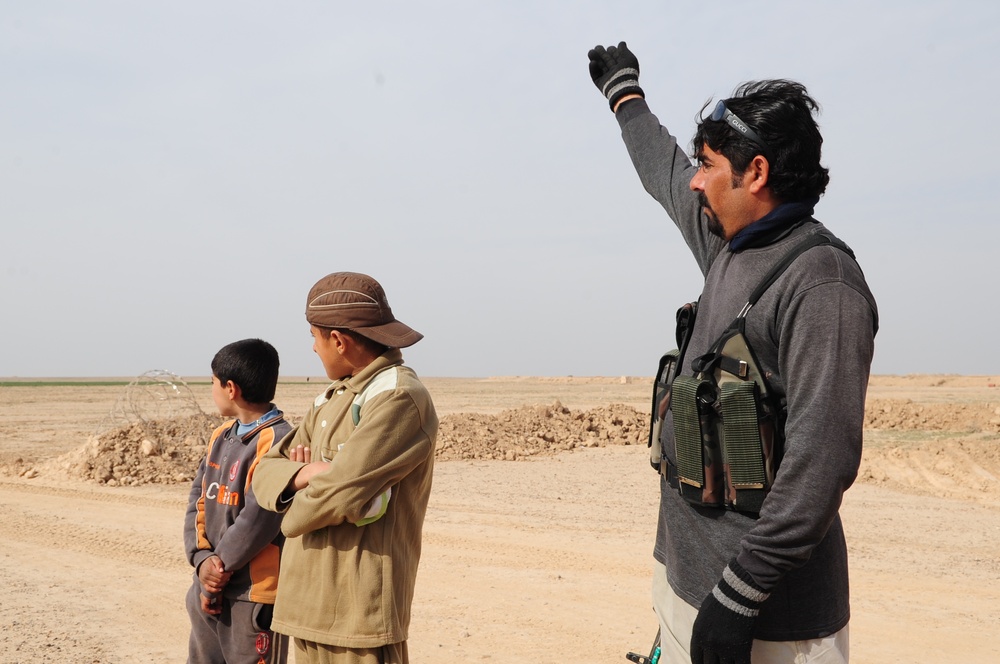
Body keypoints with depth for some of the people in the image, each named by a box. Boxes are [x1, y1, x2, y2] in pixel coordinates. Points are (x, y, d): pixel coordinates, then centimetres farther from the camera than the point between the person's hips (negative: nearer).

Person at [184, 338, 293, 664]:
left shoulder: (277, 441, -18)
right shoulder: (220, 436, 10)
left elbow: (259, 519, -22)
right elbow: (197, 500, 6)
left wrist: (220, 564, -10)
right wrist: (202, 558, -8)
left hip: (255, 594, -8)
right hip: (209, 590, 8)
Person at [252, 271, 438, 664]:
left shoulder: (400, 399, -15)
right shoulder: (333, 398, 15)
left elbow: (338, 495, -23)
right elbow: (266, 472, 12)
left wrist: (294, 515, -1)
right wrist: (303, 475, -10)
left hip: (359, 612, -8)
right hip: (310, 604, 9)